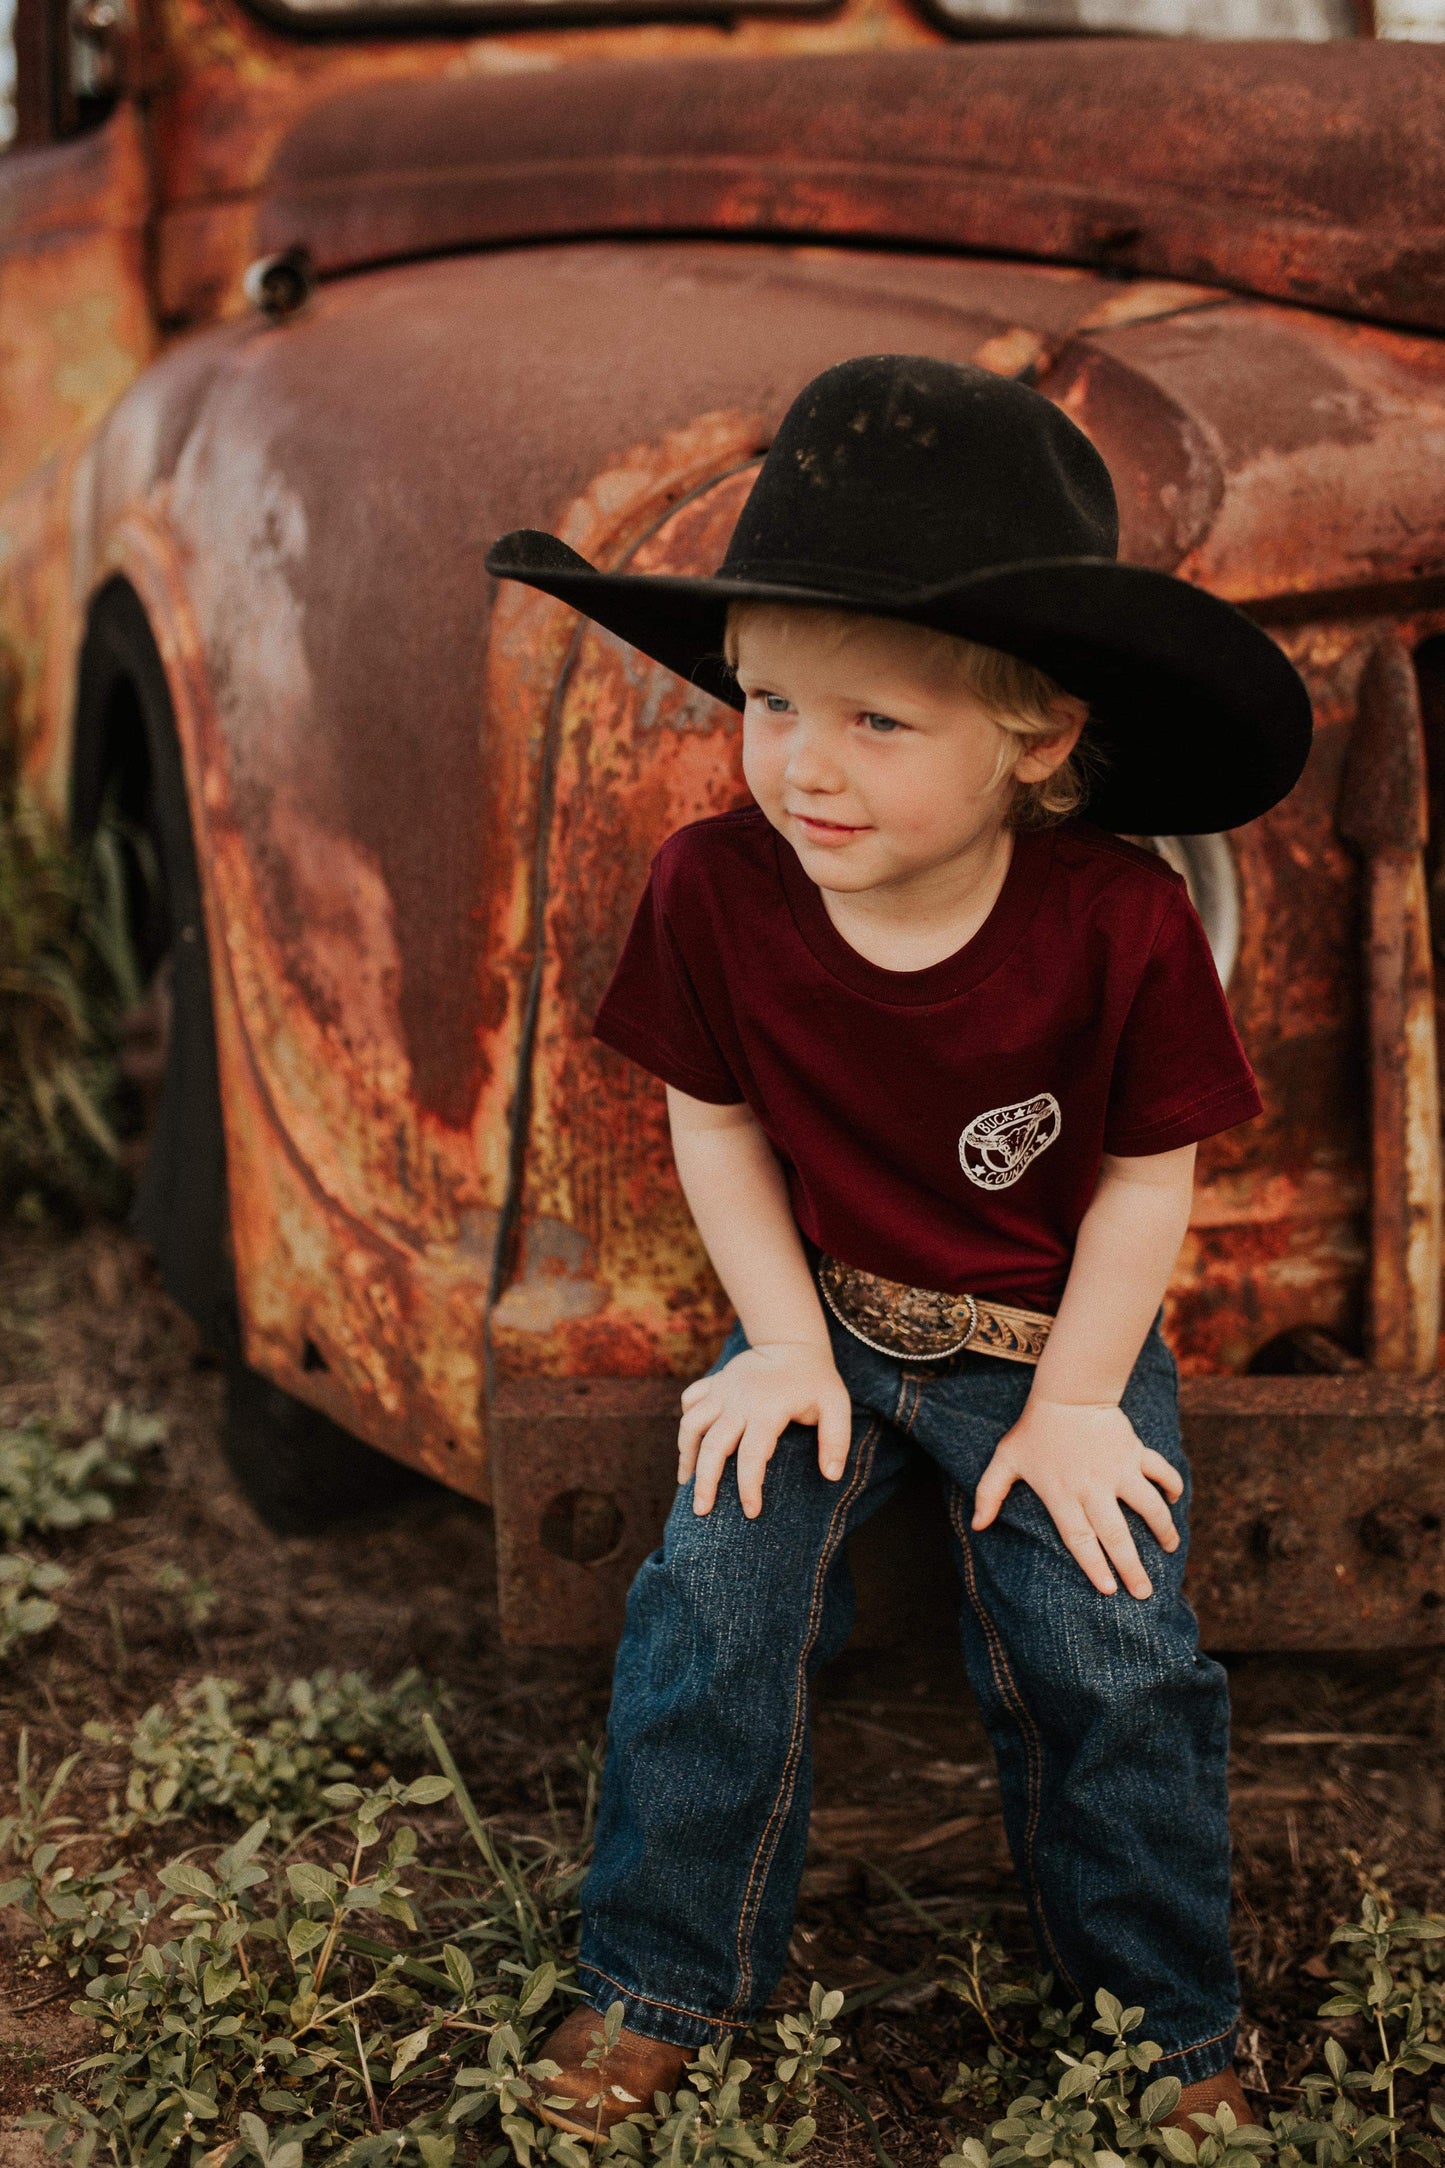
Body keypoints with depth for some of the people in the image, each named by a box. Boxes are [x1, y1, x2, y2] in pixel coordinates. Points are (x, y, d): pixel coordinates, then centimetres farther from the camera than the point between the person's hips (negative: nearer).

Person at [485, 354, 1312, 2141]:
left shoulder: (1121, 924, -25)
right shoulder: (715, 885, -19)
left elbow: (1148, 1176, -12)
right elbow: (716, 1124, -3)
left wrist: (1071, 1405, -11)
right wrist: (785, 1341, -7)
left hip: (1058, 1334, -2)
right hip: (827, 1314, 2)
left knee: (1110, 1657, -11)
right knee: (708, 1604, -14)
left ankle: (1170, 2028, 15)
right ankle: (665, 1982, 10)